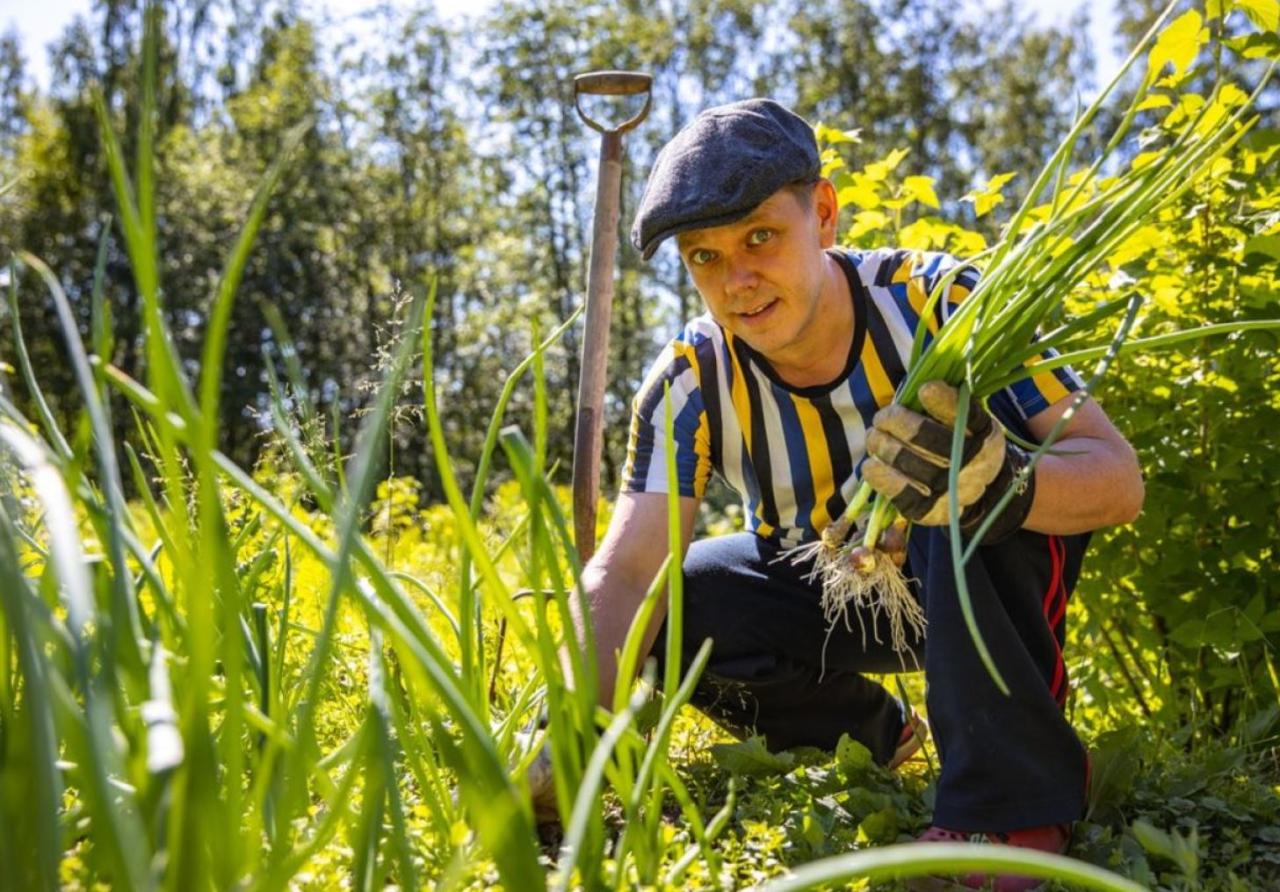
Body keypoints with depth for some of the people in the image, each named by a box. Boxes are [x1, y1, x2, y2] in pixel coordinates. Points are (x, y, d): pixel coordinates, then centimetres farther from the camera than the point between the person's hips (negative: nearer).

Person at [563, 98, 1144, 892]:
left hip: (975, 582, -4)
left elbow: (1119, 480, -29)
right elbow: (625, 572, -26)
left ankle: (1012, 800, -26)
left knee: (972, 483, -35)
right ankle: (870, 735, 4)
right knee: (671, 603, -22)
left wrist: (999, 483, -52)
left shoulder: (937, 301, -25)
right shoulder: (694, 381, -18)